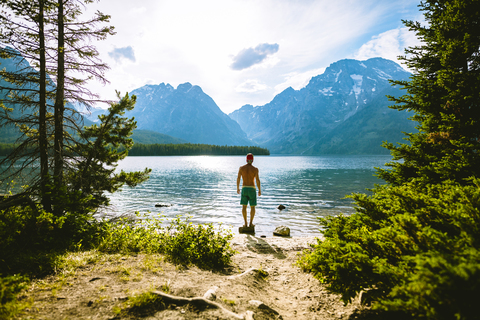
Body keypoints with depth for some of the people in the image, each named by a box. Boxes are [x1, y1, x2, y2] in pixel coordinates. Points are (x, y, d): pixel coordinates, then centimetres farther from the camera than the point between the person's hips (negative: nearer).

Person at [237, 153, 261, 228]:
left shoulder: (241, 168, -1)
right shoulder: (255, 169, -8)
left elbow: (238, 179, 4)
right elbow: (257, 180, -12)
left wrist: (237, 188, 17)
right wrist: (260, 190, -2)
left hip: (244, 189, 2)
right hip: (252, 189, -2)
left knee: (244, 206, 8)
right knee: (252, 207, 9)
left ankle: (245, 223, 7)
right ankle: (251, 223, 8)